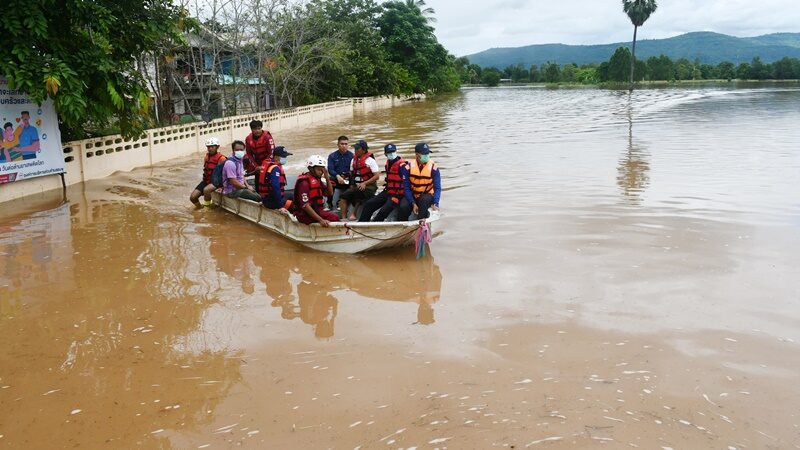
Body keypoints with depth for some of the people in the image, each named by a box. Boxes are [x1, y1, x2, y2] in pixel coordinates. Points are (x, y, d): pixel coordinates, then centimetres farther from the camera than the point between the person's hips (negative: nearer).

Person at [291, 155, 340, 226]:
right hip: (305, 214, -10)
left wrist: (327, 178, -1)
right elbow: (304, 205, -25)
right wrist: (320, 220, -29)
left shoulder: (317, 180, 12)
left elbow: (330, 193, 15)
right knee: (334, 218, -18)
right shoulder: (304, 182, -18)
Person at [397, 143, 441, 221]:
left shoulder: (433, 168, -12)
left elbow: (437, 188, -15)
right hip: (412, 196, 1)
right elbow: (406, 187, -8)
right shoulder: (410, 167, -9)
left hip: (427, 196, -1)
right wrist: (413, 204, -20)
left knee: (424, 200, -36)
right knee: (403, 207, -26)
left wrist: (435, 204, -32)